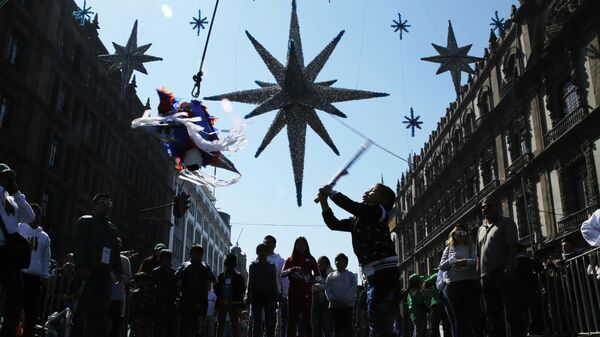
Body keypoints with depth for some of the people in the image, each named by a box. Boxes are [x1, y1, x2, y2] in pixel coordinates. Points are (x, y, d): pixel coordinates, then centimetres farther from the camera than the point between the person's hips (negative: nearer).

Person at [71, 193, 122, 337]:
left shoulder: (112, 228, 24)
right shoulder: (85, 221, 6)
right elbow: (77, 245, -7)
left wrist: (118, 271, 9)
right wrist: (81, 266, -19)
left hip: (104, 275, 6)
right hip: (88, 273, -6)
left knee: (101, 313, 0)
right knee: (83, 311, -9)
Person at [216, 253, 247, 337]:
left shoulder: (239, 276, 7)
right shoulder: (221, 276, 14)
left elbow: (242, 289, -1)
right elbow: (216, 288, 9)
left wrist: (232, 299, -10)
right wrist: (221, 299, -6)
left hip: (234, 304, -2)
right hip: (222, 303, 2)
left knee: (235, 325, -3)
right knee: (220, 325, 2)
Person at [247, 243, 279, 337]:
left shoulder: (271, 266, 11)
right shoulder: (253, 265, 10)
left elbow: (274, 283, 10)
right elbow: (250, 282, 5)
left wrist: (275, 298, 3)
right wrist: (248, 296, -5)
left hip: (269, 296, 0)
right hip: (256, 296, 0)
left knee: (270, 322, -3)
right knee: (257, 322, 0)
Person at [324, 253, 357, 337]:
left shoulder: (351, 275, 10)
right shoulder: (330, 275, 16)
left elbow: (353, 289, -3)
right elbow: (327, 288, 5)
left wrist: (346, 300, -15)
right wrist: (332, 299, -12)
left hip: (347, 305, -2)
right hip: (334, 305, 2)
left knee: (347, 327, -5)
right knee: (336, 327, 4)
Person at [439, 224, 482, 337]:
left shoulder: (472, 246, 10)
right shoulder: (448, 248, 17)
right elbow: (442, 266, 8)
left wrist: (466, 262, -21)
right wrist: (451, 261, -9)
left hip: (471, 282, -2)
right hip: (453, 284, 2)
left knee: (474, 314, -4)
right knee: (459, 316, 7)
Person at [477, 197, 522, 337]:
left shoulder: (506, 223, 4)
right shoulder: (481, 229, 23)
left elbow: (512, 246, -8)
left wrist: (509, 267, -20)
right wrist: (478, 272, 12)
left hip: (502, 273, -7)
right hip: (486, 276, 7)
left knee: (511, 309, -9)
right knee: (492, 313, 10)